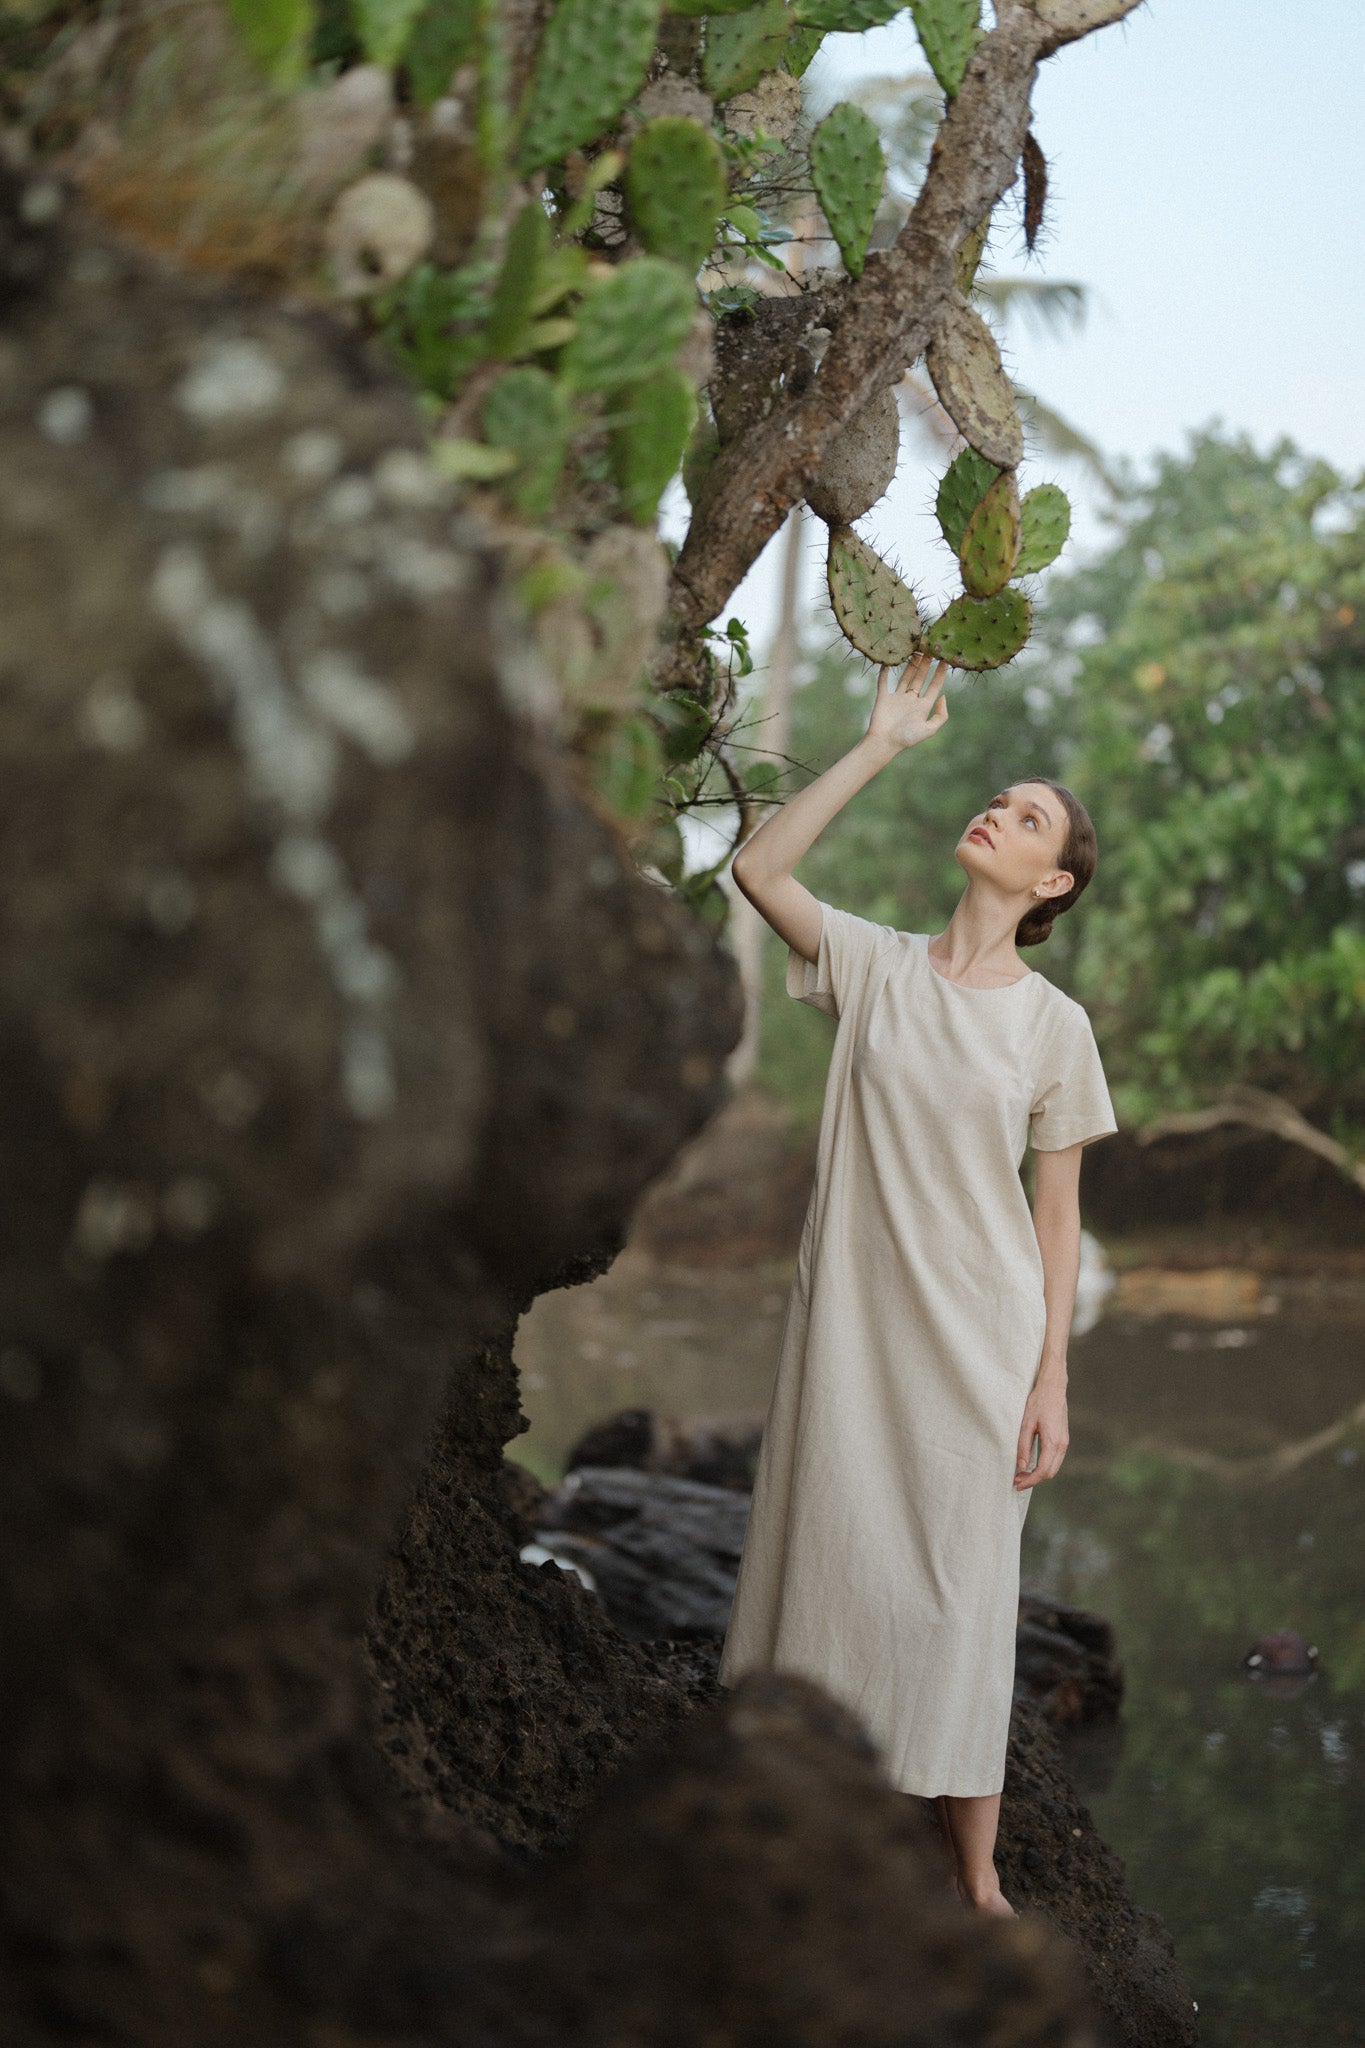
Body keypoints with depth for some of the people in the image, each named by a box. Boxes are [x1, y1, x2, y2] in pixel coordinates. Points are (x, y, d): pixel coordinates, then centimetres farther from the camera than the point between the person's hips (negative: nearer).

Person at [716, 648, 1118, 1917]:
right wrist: (881, 746, -12)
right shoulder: (875, 967, 0)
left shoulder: (1055, 1025, -3)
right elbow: (759, 870, -13)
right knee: (835, 1564, 7)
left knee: (959, 1598, 4)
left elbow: (1058, 1215, 0)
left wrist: (1052, 1379, -5)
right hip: (852, 1322, 1)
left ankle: (973, 1876, 16)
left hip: (979, 1336, -1)